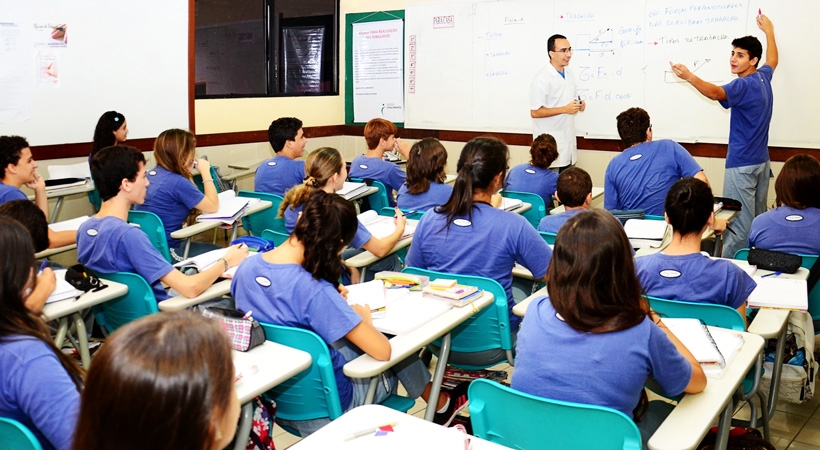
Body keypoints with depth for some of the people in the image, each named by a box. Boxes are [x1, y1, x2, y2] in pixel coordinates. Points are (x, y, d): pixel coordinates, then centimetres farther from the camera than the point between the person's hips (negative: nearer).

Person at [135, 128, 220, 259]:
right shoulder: (177, 182, -23)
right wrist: (205, 172, -6)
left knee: (210, 248, 25)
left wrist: (187, 172, 9)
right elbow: (213, 207, -13)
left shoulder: (151, 174, 4)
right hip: (166, 252, -8)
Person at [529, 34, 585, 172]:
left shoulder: (570, 73, 10)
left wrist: (579, 103, -1)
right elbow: (535, 112, -20)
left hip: (568, 138, 8)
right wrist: (565, 109, -21)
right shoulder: (542, 79, -17)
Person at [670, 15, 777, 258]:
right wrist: (769, 31, 48)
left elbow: (716, 93, -37)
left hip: (742, 164, -10)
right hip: (761, 160, 10)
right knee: (757, 219, 15)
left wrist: (688, 76, -51)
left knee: (739, 223, -9)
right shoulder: (763, 77, 11)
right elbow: (772, 60, 34)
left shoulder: (744, 85, -17)